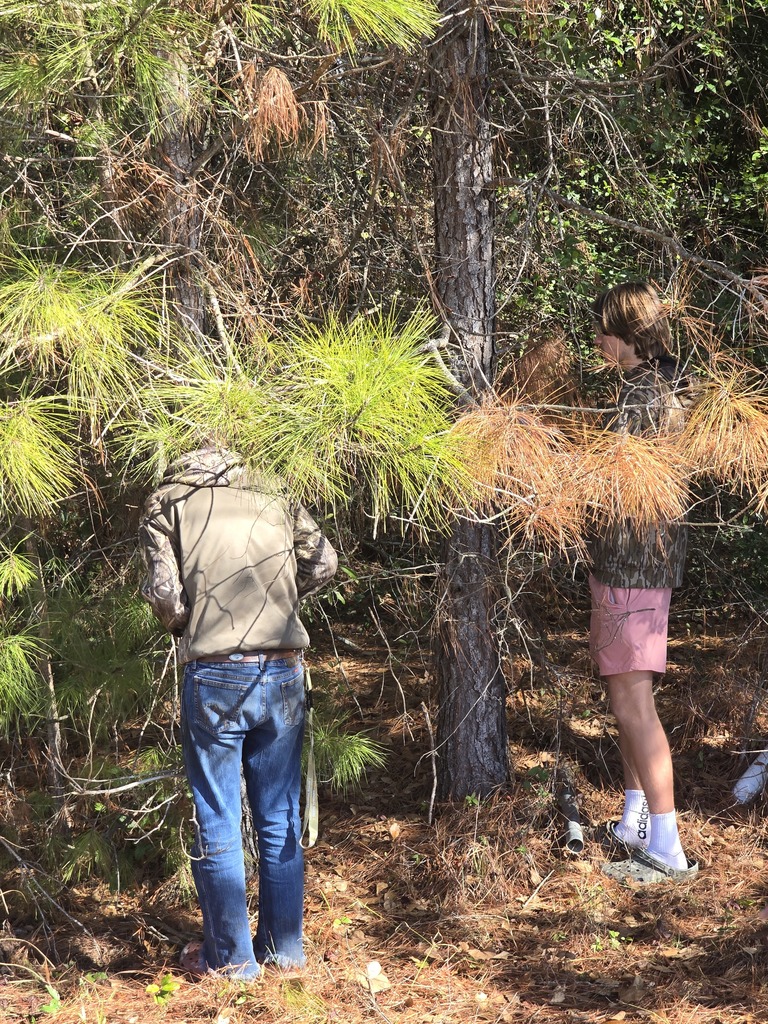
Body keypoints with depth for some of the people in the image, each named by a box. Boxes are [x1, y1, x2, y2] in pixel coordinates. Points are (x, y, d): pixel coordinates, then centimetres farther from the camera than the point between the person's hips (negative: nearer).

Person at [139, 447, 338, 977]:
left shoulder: (167, 503, 6)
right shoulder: (273, 500, 14)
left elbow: (163, 590, -6)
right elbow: (322, 562, 6)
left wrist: (183, 628, 13)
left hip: (215, 677, -3)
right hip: (283, 673, 3)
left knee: (217, 824, 6)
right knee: (280, 819, 13)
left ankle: (231, 957, 11)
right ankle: (284, 948, 20)